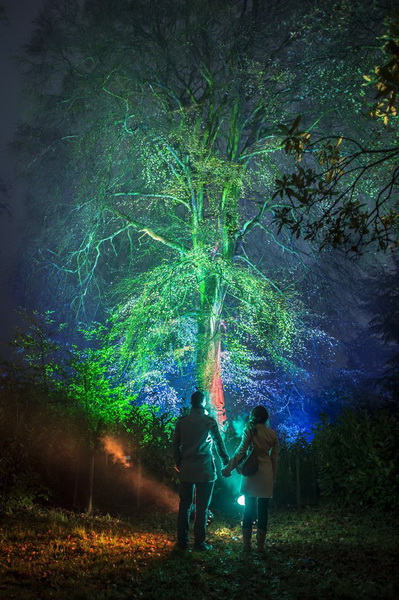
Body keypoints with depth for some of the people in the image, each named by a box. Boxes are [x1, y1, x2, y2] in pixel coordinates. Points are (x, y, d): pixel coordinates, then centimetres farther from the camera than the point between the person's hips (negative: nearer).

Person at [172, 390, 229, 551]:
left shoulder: (181, 422, 2)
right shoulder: (209, 421, -6)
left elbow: (175, 445, 6)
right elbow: (219, 443, 5)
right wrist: (226, 461, 19)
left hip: (186, 470, 3)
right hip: (205, 471, -3)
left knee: (184, 506, 9)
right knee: (202, 507, 3)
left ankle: (182, 542, 12)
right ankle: (199, 542, 6)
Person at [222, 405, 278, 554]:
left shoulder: (250, 430, -4)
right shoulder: (272, 434, 5)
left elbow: (241, 451, -9)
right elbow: (274, 457, 7)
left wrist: (228, 468, -4)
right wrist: (274, 477, 15)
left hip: (252, 473, -2)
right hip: (267, 475, 2)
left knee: (249, 508, 7)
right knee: (263, 509, 6)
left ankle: (247, 544, 9)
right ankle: (260, 544, 8)